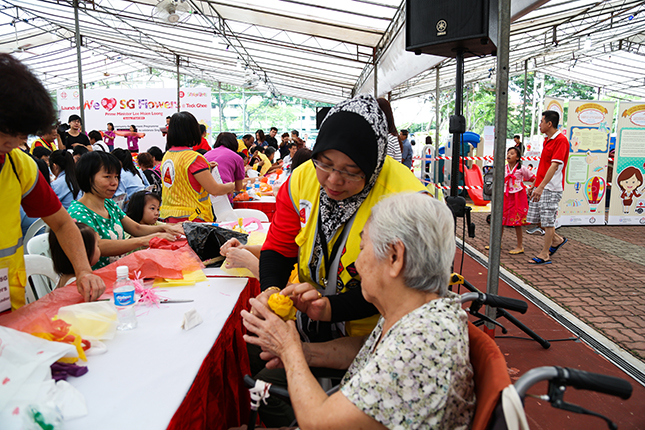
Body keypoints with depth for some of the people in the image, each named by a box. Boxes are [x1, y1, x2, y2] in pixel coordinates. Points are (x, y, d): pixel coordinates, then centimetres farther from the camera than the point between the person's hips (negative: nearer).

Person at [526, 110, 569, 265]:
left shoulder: (561, 140, -14)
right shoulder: (547, 140, 15)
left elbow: (555, 165, -23)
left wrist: (541, 186, -29)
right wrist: (534, 185, 22)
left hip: (551, 188, -9)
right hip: (540, 186, 9)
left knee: (547, 220, -3)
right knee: (535, 217, 13)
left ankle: (544, 255, 6)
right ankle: (557, 239, 31)